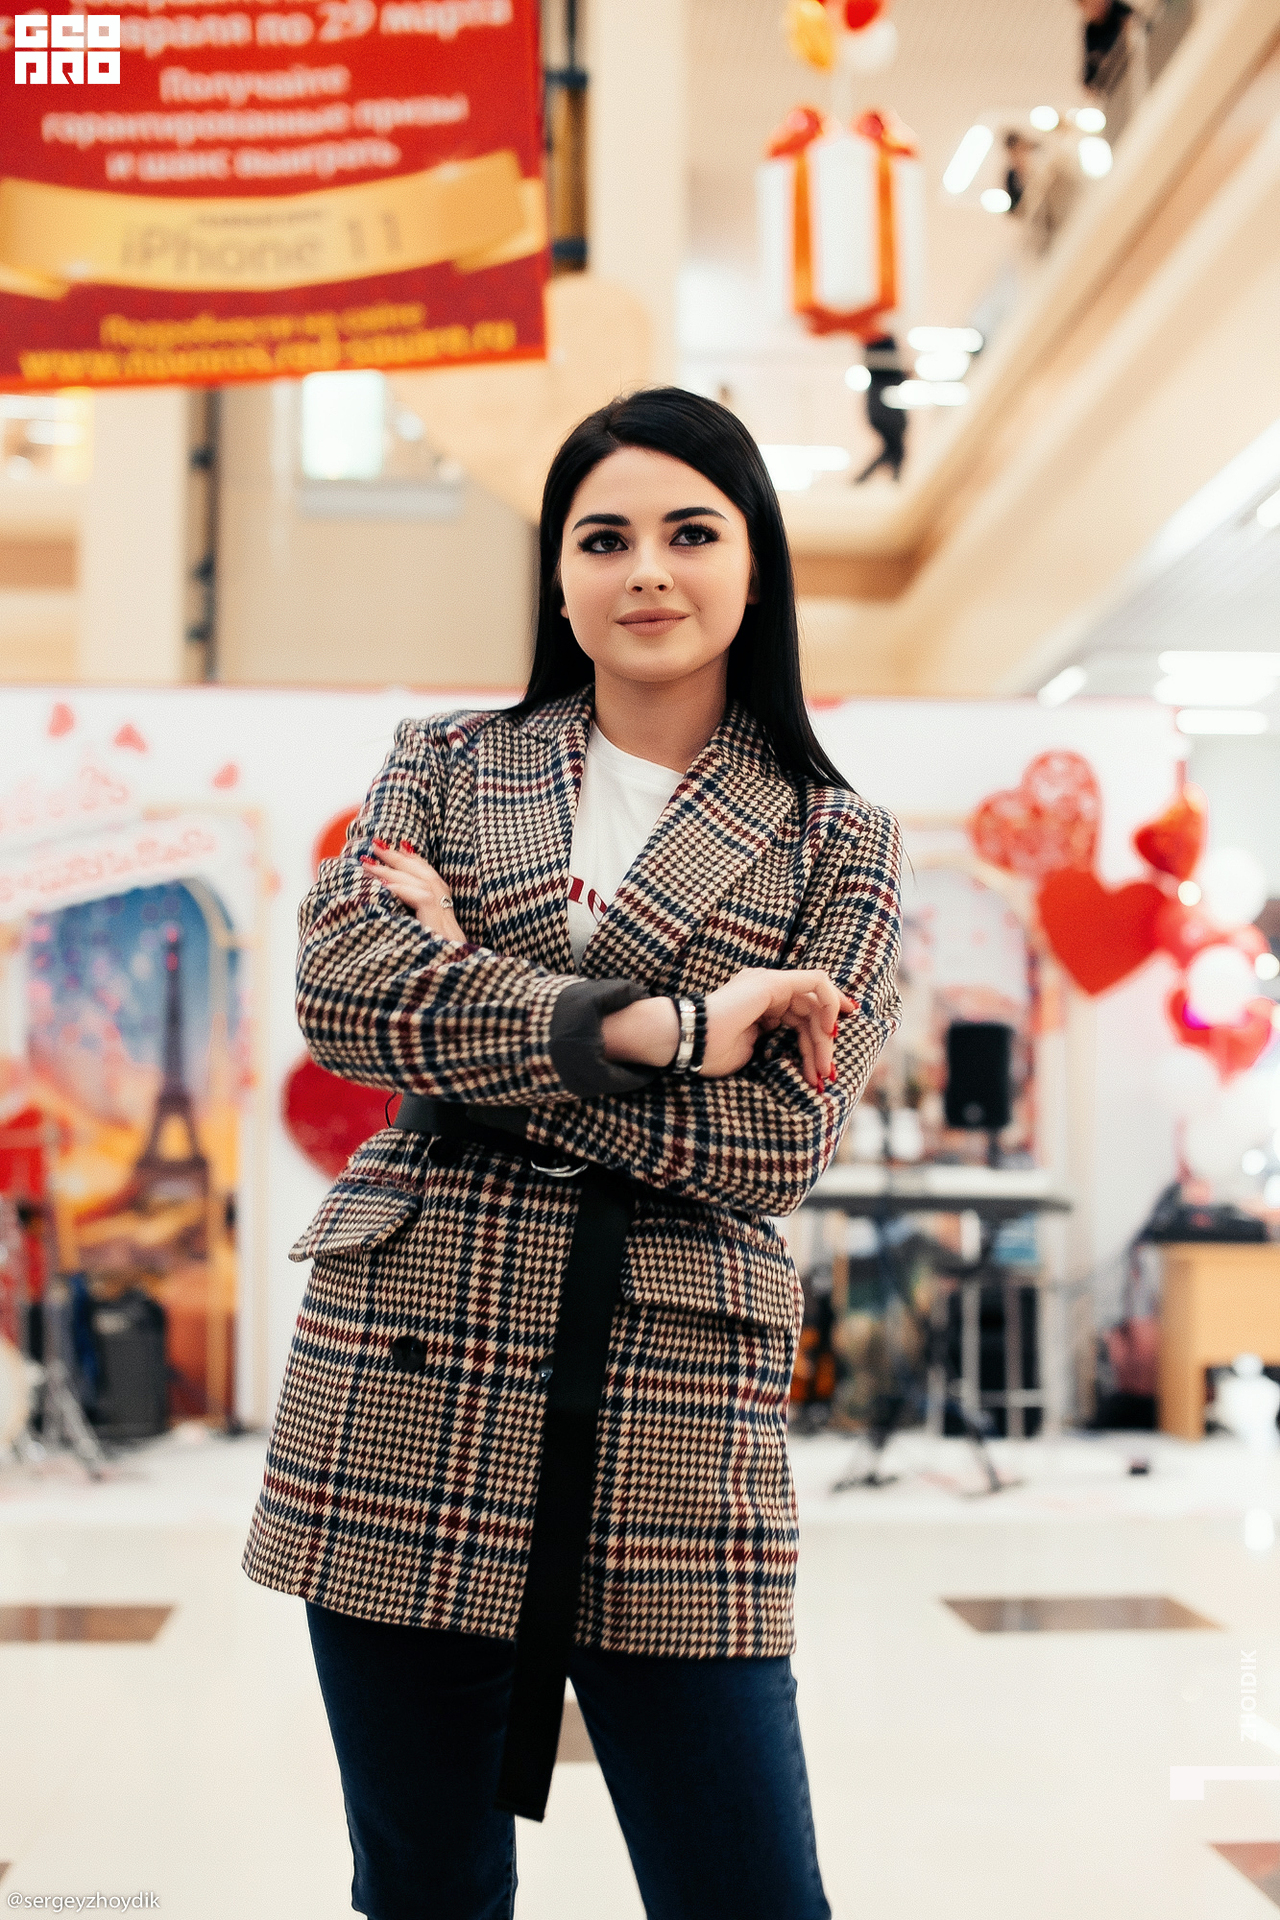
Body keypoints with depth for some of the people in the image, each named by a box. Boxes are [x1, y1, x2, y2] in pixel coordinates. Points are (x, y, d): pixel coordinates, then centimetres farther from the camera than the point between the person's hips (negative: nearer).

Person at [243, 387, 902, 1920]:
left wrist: (466, 997, -8)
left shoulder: (835, 844, 8)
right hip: (407, 1389, 2)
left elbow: (779, 1139, -6)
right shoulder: (445, 768, 11)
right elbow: (340, 990, -8)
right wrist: (656, 1025, -15)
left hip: (672, 1419, -1)